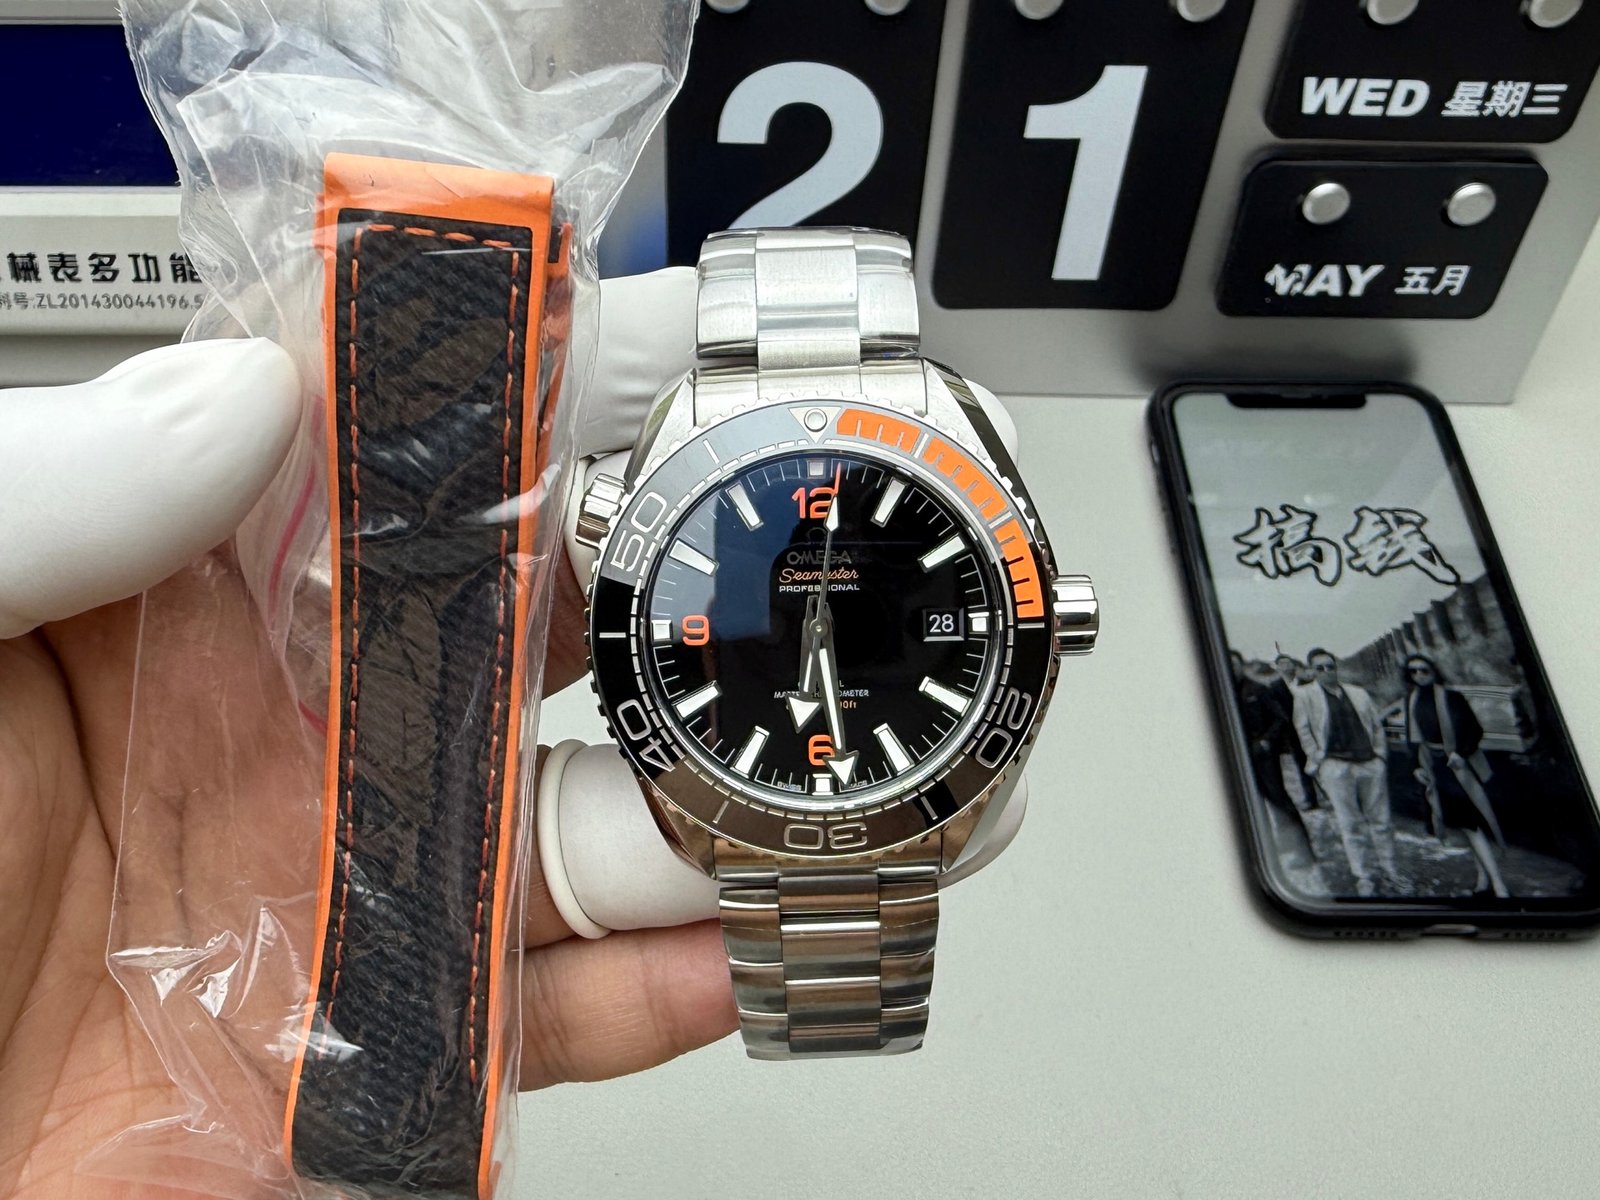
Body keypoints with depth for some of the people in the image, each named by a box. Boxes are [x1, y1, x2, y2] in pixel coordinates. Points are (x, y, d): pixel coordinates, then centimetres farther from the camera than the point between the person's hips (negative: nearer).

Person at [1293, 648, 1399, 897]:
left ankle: (1387, 871, 15)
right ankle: (1364, 876, 2)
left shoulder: (1359, 694, 16)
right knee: (1350, 824, -4)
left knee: (1381, 820, 6)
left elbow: (1377, 725, 18)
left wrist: (1379, 755, 7)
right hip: (1335, 765, -3)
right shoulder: (1305, 696, 4)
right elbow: (1303, 731, 1)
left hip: (1371, 763, 4)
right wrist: (1320, 761, -5)